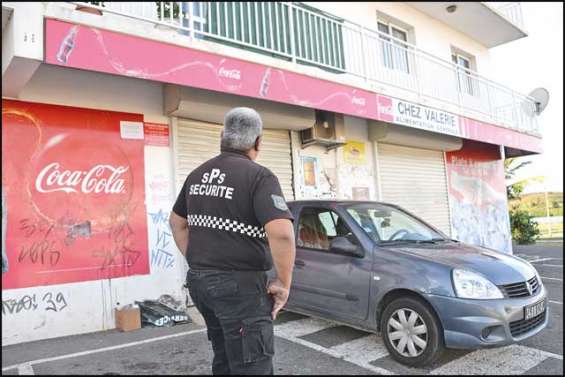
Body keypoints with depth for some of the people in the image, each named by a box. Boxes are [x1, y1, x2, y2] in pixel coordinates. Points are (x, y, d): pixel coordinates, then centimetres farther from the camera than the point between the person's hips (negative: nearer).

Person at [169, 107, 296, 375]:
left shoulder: (197, 174, 10)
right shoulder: (259, 176, -14)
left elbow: (177, 222, 20)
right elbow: (281, 233, -27)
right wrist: (283, 283, -15)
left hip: (198, 280, 8)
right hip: (239, 285, -8)